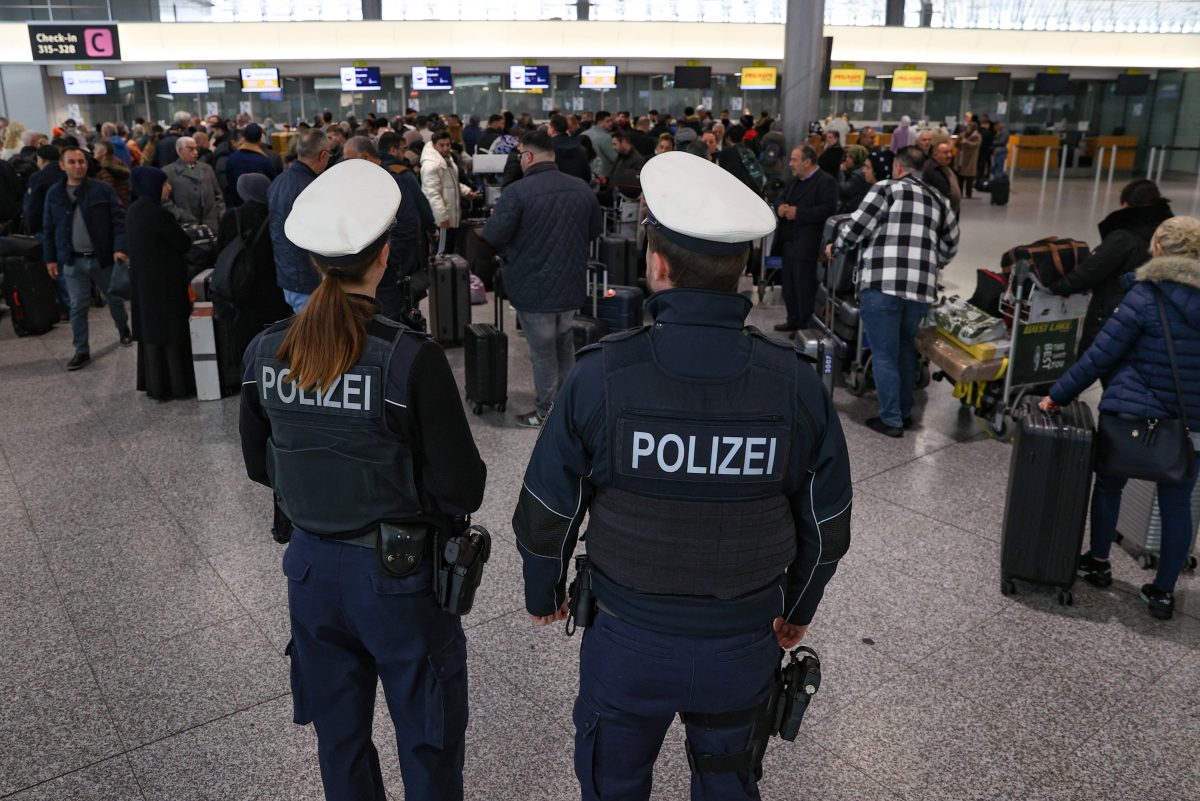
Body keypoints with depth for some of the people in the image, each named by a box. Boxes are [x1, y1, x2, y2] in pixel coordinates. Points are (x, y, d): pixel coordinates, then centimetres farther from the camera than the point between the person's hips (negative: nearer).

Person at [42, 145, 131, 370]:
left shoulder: (103, 189, -5)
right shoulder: (54, 193, 3)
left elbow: (119, 220, -7)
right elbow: (48, 229, 9)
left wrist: (120, 248, -19)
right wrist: (50, 258, 7)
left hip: (103, 257, -1)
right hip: (73, 261, 1)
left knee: (115, 298, 16)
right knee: (78, 307, 3)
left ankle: (124, 329, 43)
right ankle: (82, 351, 11)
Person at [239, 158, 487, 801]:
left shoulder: (264, 354, -9)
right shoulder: (411, 360, -24)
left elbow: (259, 466, 6)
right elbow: (462, 490, -18)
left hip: (311, 570, 5)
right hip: (399, 578, -4)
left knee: (339, 737, 25)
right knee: (428, 745, 18)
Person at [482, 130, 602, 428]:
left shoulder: (518, 192, -19)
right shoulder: (582, 189, -1)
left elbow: (491, 236, -21)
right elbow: (596, 229, 11)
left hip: (533, 289, -5)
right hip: (571, 285, 6)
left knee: (543, 351, 6)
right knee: (564, 343, 23)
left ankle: (547, 412, 17)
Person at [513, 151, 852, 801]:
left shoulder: (601, 377, -22)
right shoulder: (796, 384, -15)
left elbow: (545, 516, -11)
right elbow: (826, 527, -3)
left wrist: (542, 593, 9)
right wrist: (796, 610, 15)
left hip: (626, 640, -1)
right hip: (743, 644, 2)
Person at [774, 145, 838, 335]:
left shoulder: (826, 181, -9)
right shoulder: (794, 181, 19)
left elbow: (828, 209, -20)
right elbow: (781, 199, 22)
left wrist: (798, 213, -21)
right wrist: (780, 208, -3)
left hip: (806, 245, -9)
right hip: (789, 241, 9)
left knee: (804, 288, -3)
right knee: (789, 285, 14)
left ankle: (805, 325, 5)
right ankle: (793, 320, 25)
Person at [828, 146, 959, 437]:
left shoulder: (886, 189, 1)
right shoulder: (938, 199, 19)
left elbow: (856, 227, -3)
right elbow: (951, 243, 24)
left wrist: (835, 248, 15)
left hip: (882, 284, -6)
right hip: (922, 287, 6)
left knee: (884, 354, 3)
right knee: (906, 348, 21)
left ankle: (891, 420, 7)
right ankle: (905, 413, 29)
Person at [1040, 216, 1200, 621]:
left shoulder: (1145, 296, -12)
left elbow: (1099, 356, -14)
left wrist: (1058, 395, -6)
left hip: (1132, 412, -3)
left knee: (1109, 485, 18)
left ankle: (1098, 563, 30)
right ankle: (1163, 591, 19)